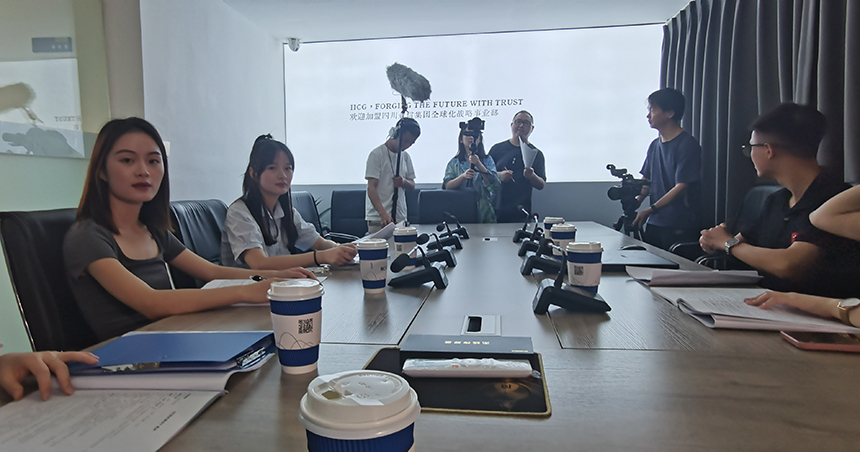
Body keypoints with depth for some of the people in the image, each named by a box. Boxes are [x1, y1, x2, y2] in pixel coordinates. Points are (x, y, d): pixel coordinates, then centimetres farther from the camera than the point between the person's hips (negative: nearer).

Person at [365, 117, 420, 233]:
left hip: (400, 218, 6)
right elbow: (371, 188, -15)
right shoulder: (377, 154, -8)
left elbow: (412, 185, 18)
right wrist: (383, 214, -29)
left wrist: (403, 182, -8)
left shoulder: (405, 157, 13)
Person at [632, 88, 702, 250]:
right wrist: (636, 199, -5)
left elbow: (681, 187, -15)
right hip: (653, 225, 7)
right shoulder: (654, 145, 15)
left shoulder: (687, 145, -9)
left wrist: (650, 210, -21)